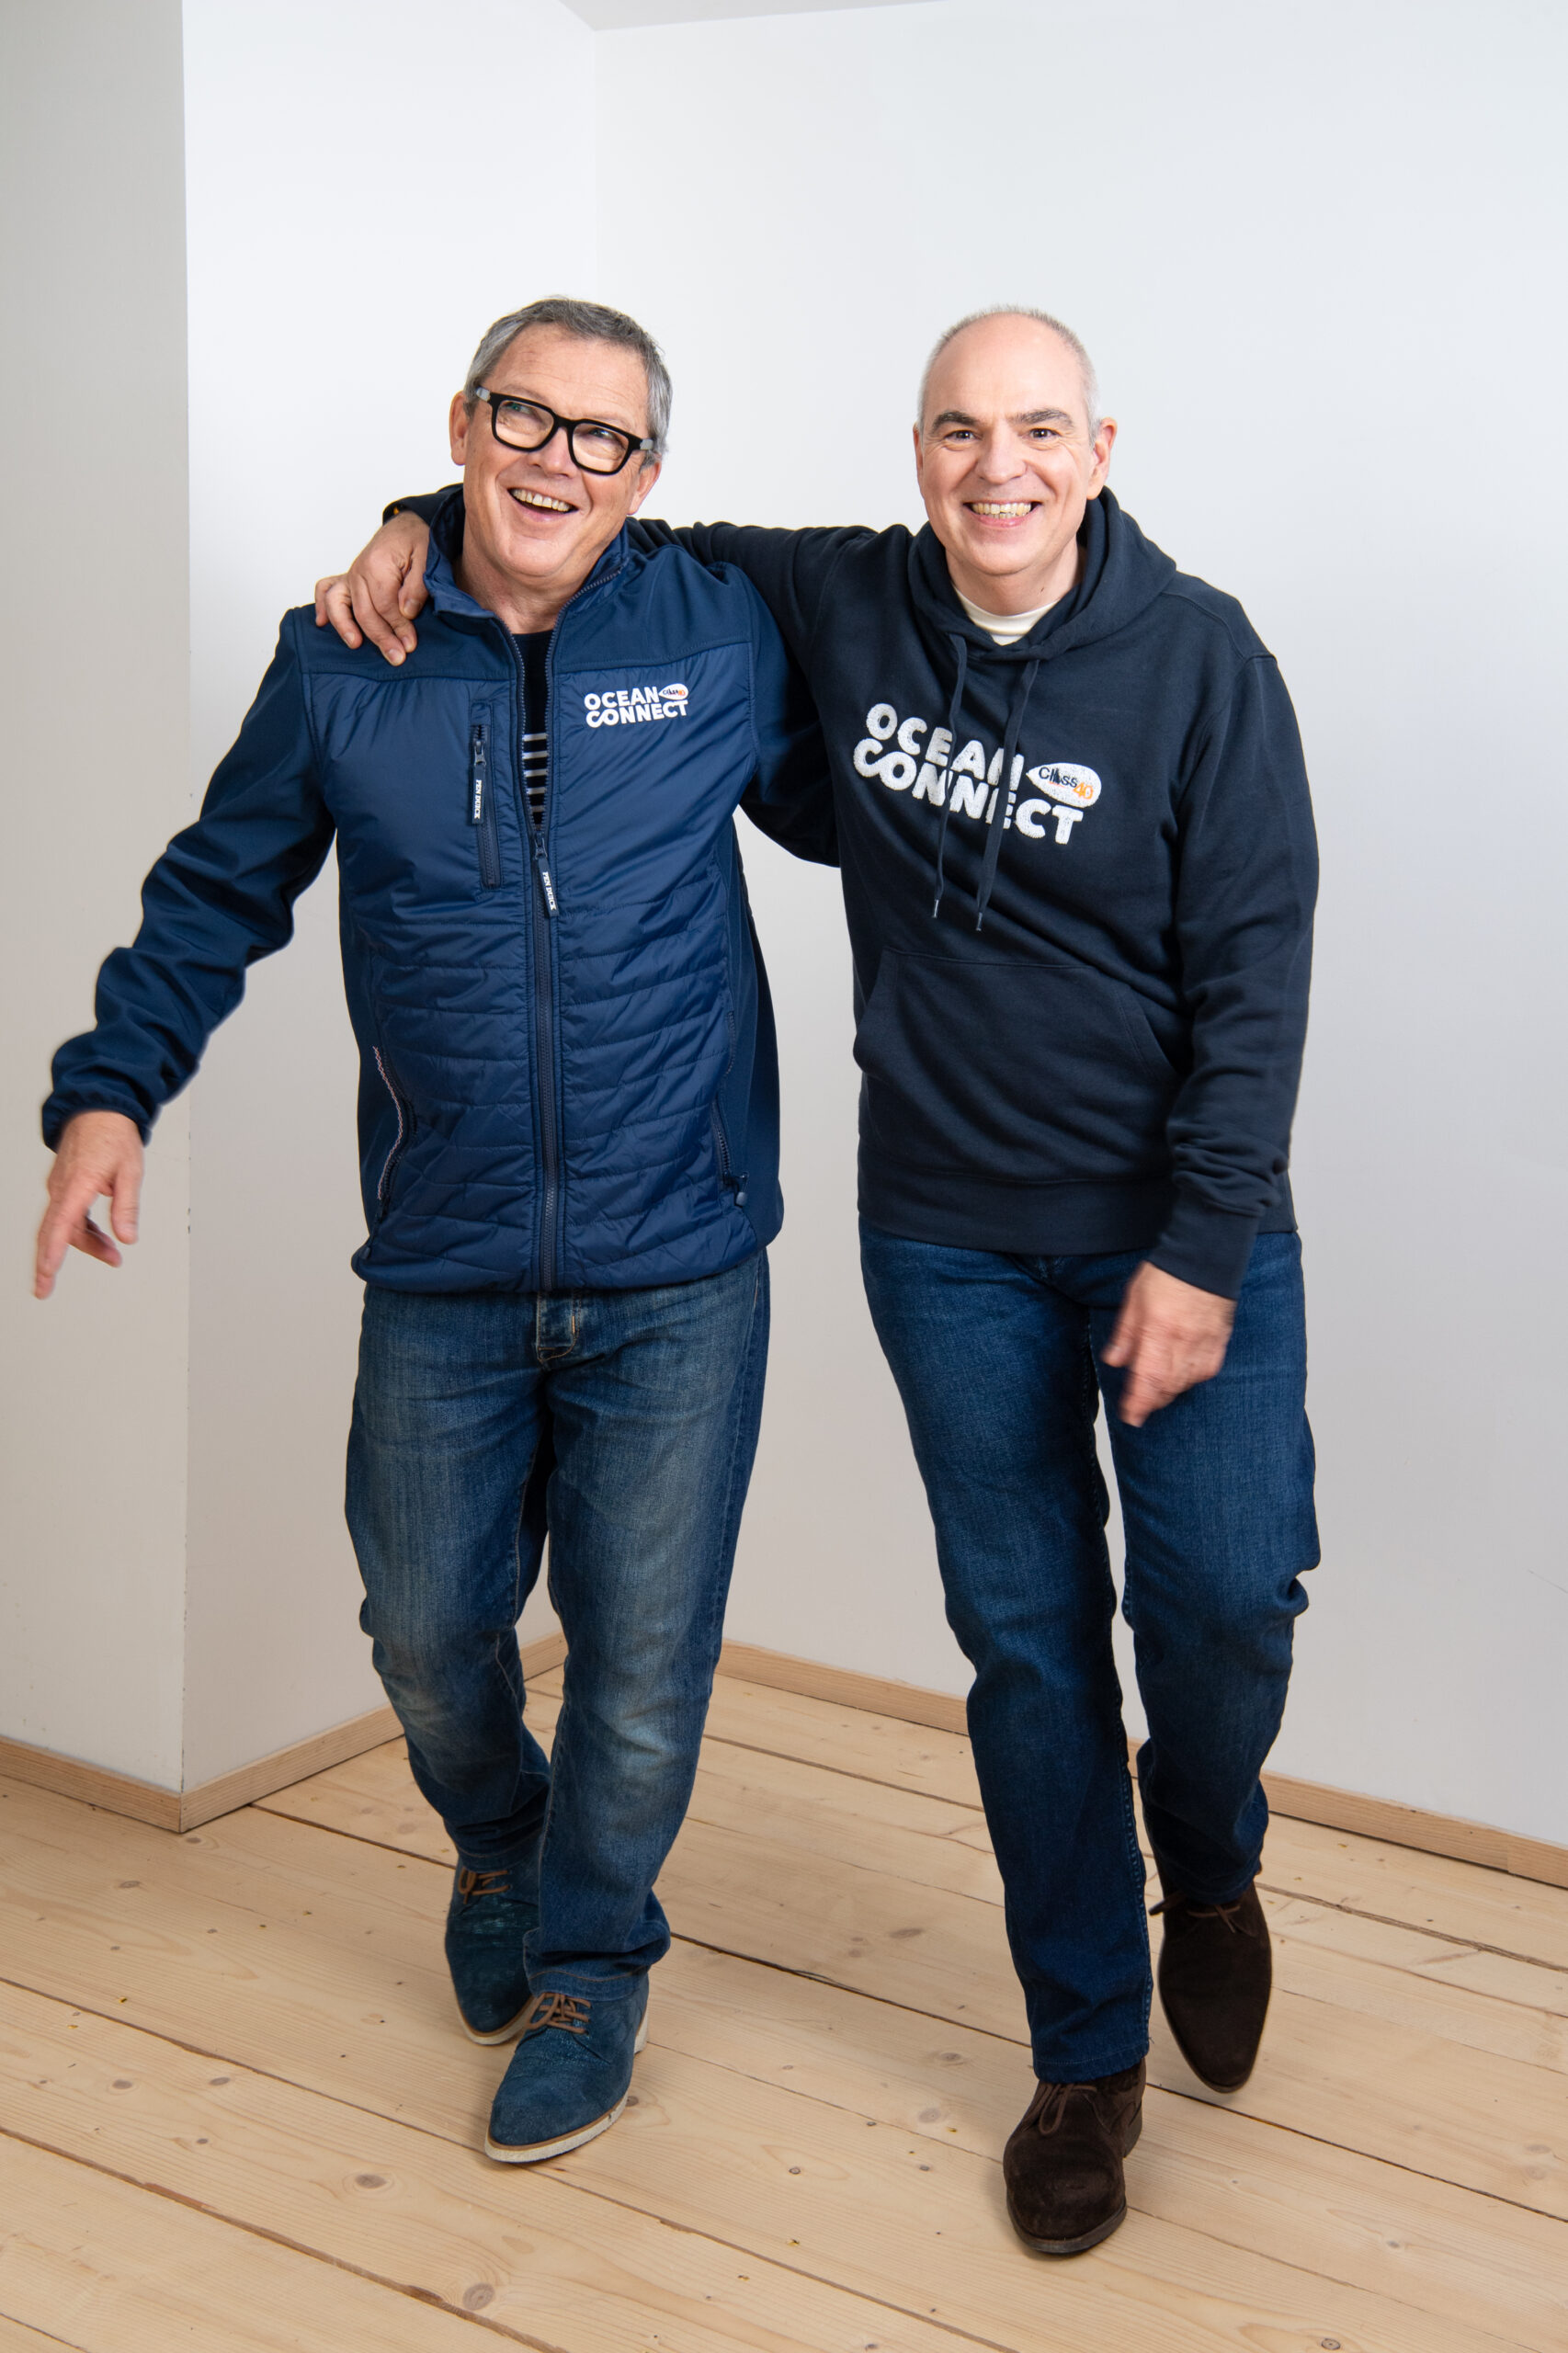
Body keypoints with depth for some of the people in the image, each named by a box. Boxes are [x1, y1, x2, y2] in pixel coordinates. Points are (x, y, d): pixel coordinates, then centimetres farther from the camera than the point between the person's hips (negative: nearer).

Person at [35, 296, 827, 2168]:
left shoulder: (719, 635, -3)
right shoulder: (342, 663, 0)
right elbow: (217, 892, 9)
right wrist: (109, 1085, 0)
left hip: (676, 1276, -1)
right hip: (441, 1277, 2)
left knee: (642, 1662, 6)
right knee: (428, 1633, 14)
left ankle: (588, 1965, 33)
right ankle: (499, 1861, 48)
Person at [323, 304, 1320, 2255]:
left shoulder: (1198, 660, -9)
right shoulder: (841, 607, 0)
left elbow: (1253, 975, -11)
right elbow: (626, 542, 16)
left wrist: (1200, 1253, -15)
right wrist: (425, 525, 0)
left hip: (1181, 1227, -2)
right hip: (951, 1238, 2)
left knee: (1224, 1590, -11)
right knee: (1024, 1631, 7)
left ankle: (1207, 1863, 26)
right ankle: (1089, 2050, 24)